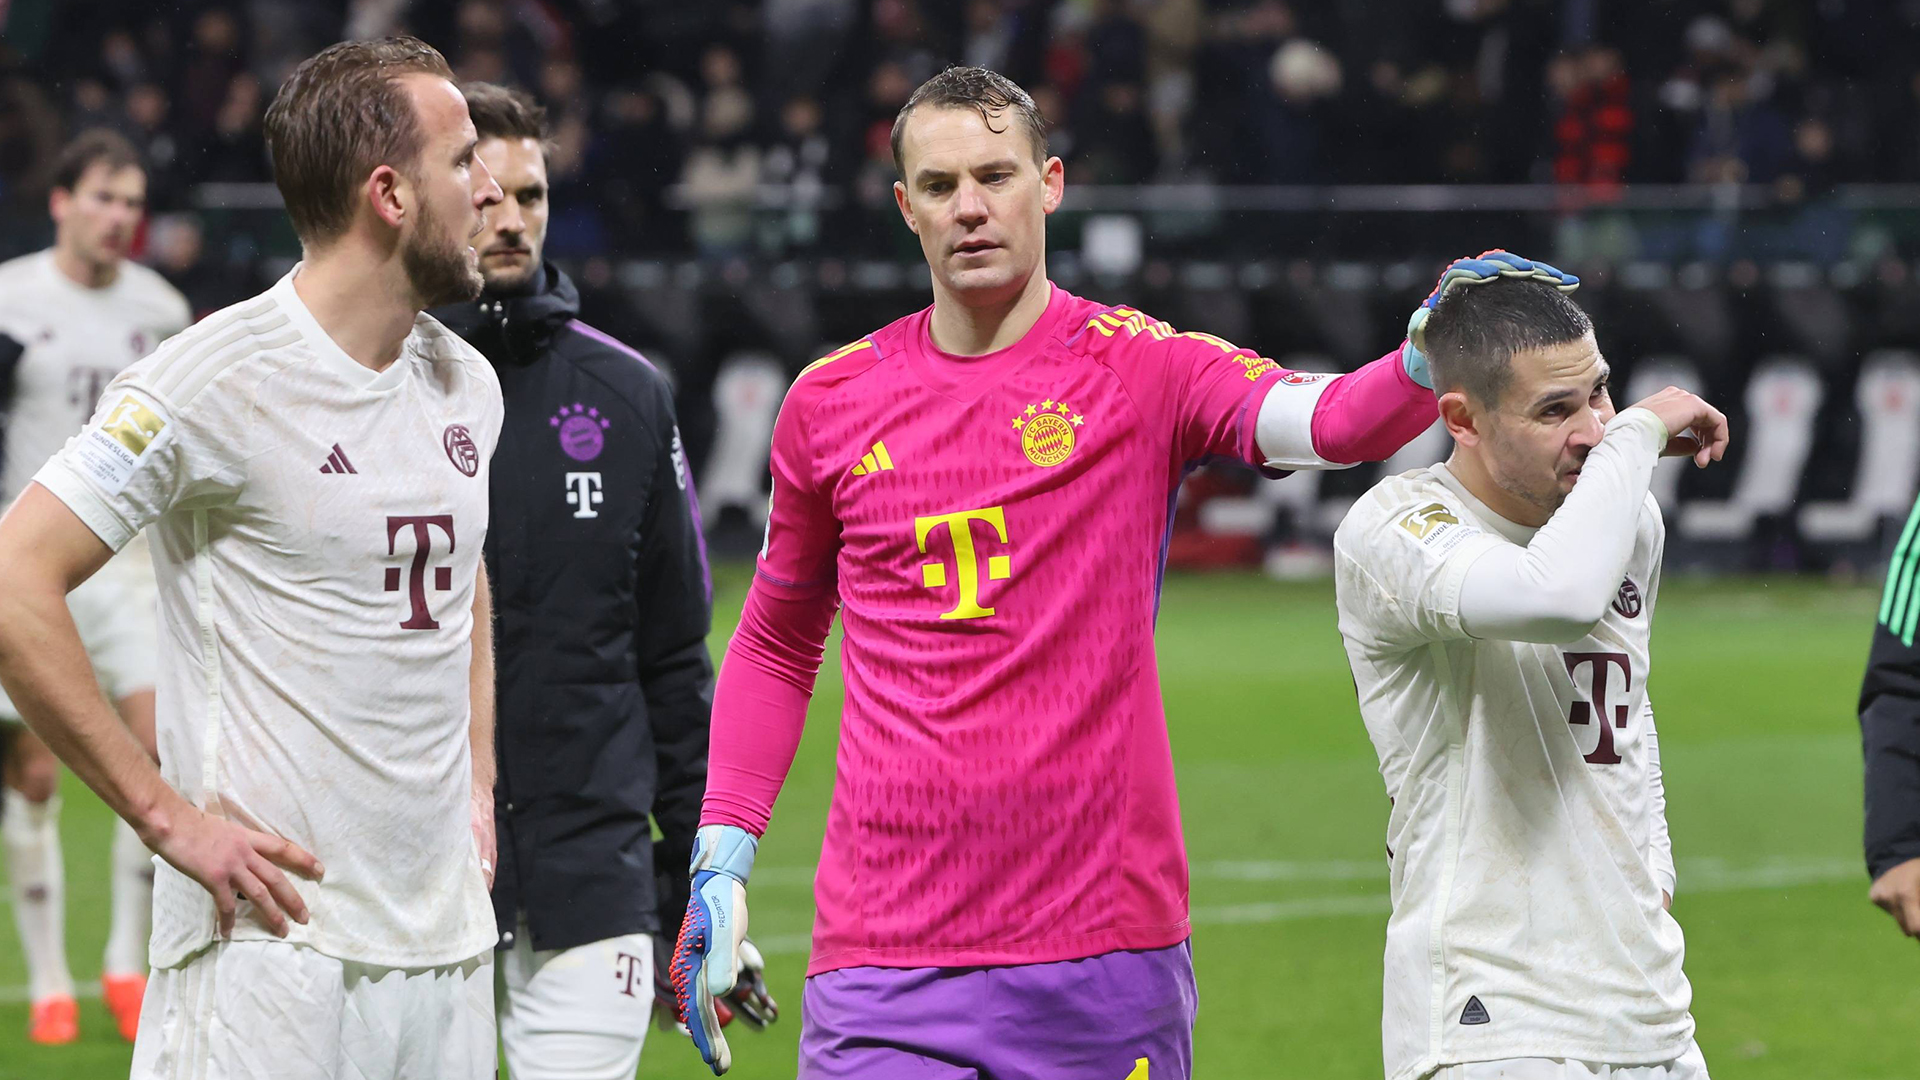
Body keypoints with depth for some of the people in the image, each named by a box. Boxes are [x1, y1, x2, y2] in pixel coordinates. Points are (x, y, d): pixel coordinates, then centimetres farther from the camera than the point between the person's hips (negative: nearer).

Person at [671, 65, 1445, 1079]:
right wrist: (721, 851, 11)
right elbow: (776, 643, 20)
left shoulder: (1138, 367, 0)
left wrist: (1430, 361, -40)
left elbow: (1328, 423, -19)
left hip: (1106, 944, -1)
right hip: (884, 949, 1)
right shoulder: (831, 401, 8)